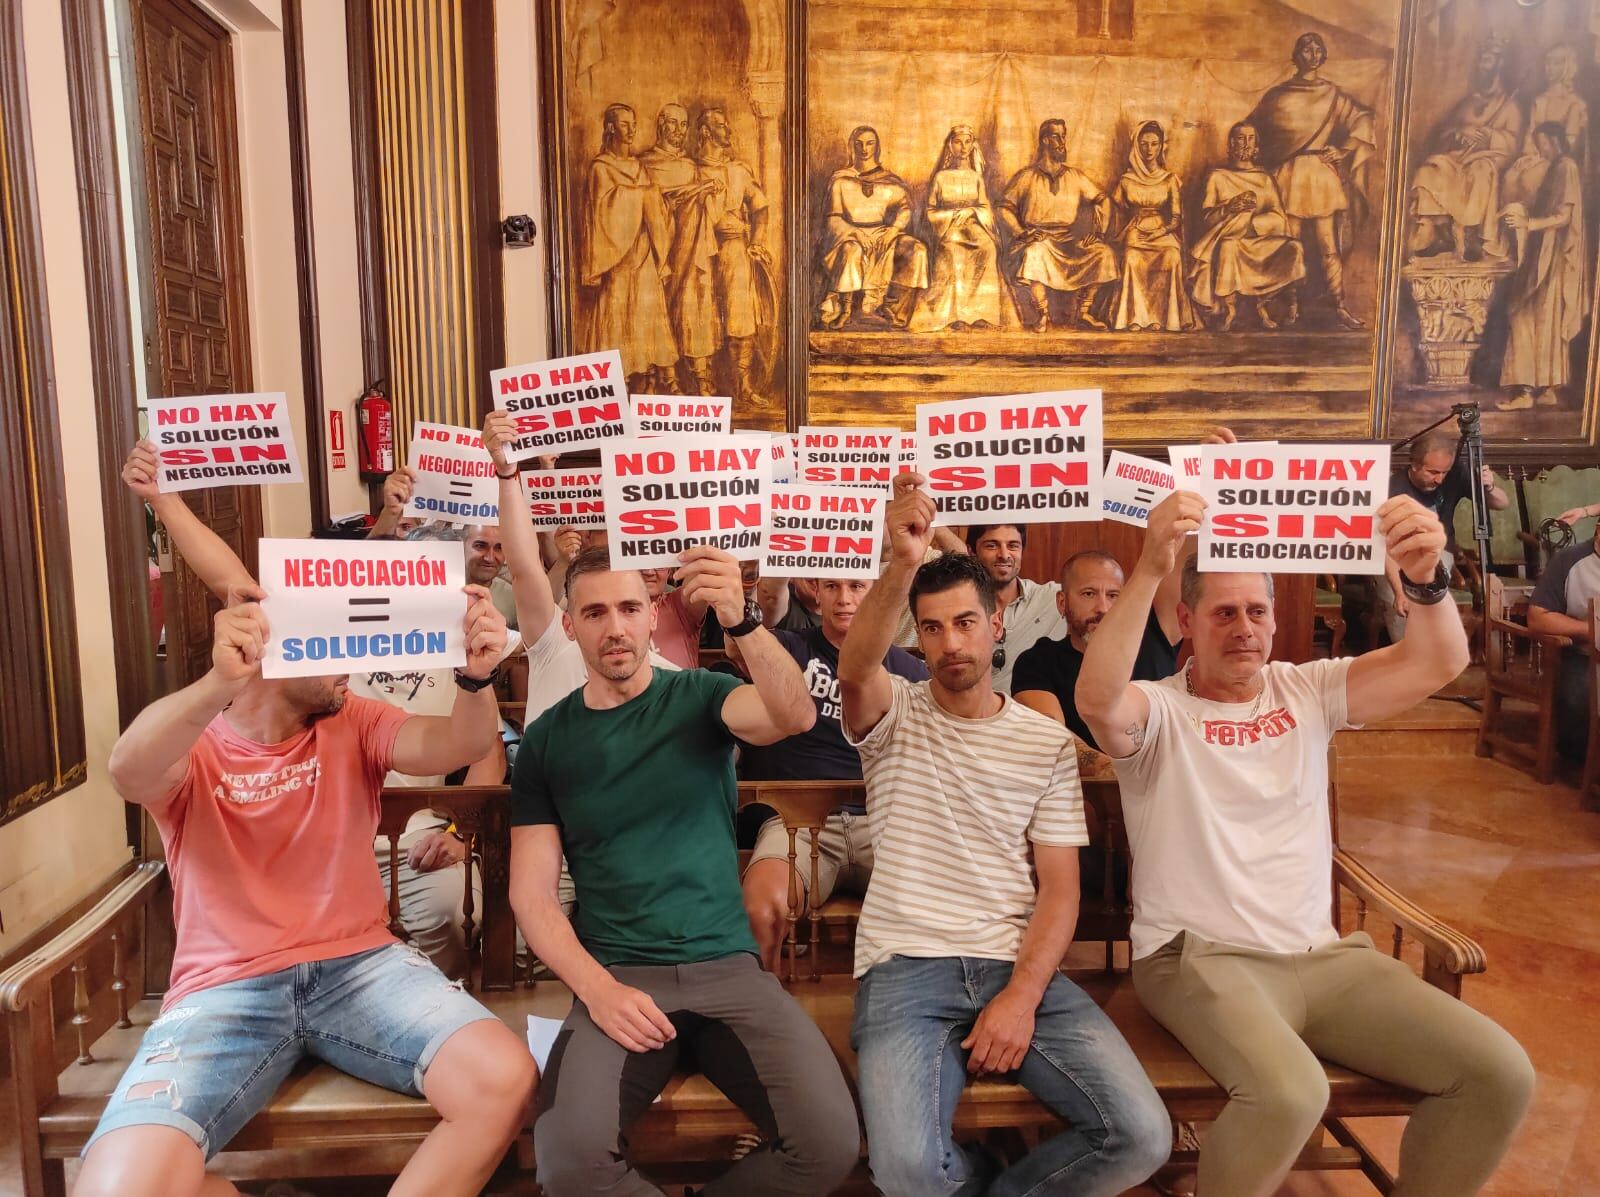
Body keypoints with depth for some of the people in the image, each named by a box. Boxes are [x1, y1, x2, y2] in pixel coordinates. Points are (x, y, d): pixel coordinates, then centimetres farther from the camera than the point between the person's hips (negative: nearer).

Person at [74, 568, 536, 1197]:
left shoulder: (352, 724, 9)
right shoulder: (189, 747, 3)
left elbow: (456, 747, -9)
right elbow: (128, 772, -23)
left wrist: (476, 675, -31)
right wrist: (220, 681, -41)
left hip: (360, 965, 2)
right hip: (226, 988, -1)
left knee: (506, 1081, -25)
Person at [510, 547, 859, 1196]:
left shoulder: (700, 698, 4)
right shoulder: (547, 740, 6)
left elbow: (796, 716, -18)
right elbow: (532, 893, 3)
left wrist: (742, 620, -36)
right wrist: (597, 987, -12)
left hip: (727, 966, 1)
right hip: (616, 975, 0)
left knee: (829, 1142, -20)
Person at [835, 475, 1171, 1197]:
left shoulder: (1047, 742, 9)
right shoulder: (894, 717, 5)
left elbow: (1058, 889, 4)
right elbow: (854, 671, -21)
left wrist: (1022, 996, -12)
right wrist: (902, 566, -38)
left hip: (1019, 966, 2)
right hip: (906, 967, -2)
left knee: (1141, 1137, -18)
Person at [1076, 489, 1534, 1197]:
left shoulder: (1307, 691, 9)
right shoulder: (1159, 711, -4)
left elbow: (1437, 664, -3)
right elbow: (1096, 700, -28)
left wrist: (1424, 575, -25)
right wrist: (1150, 569, -38)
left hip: (1321, 953, 5)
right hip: (1201, 958, -5)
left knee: (1500, 1073, -9)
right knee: (1289, 1091, -32)